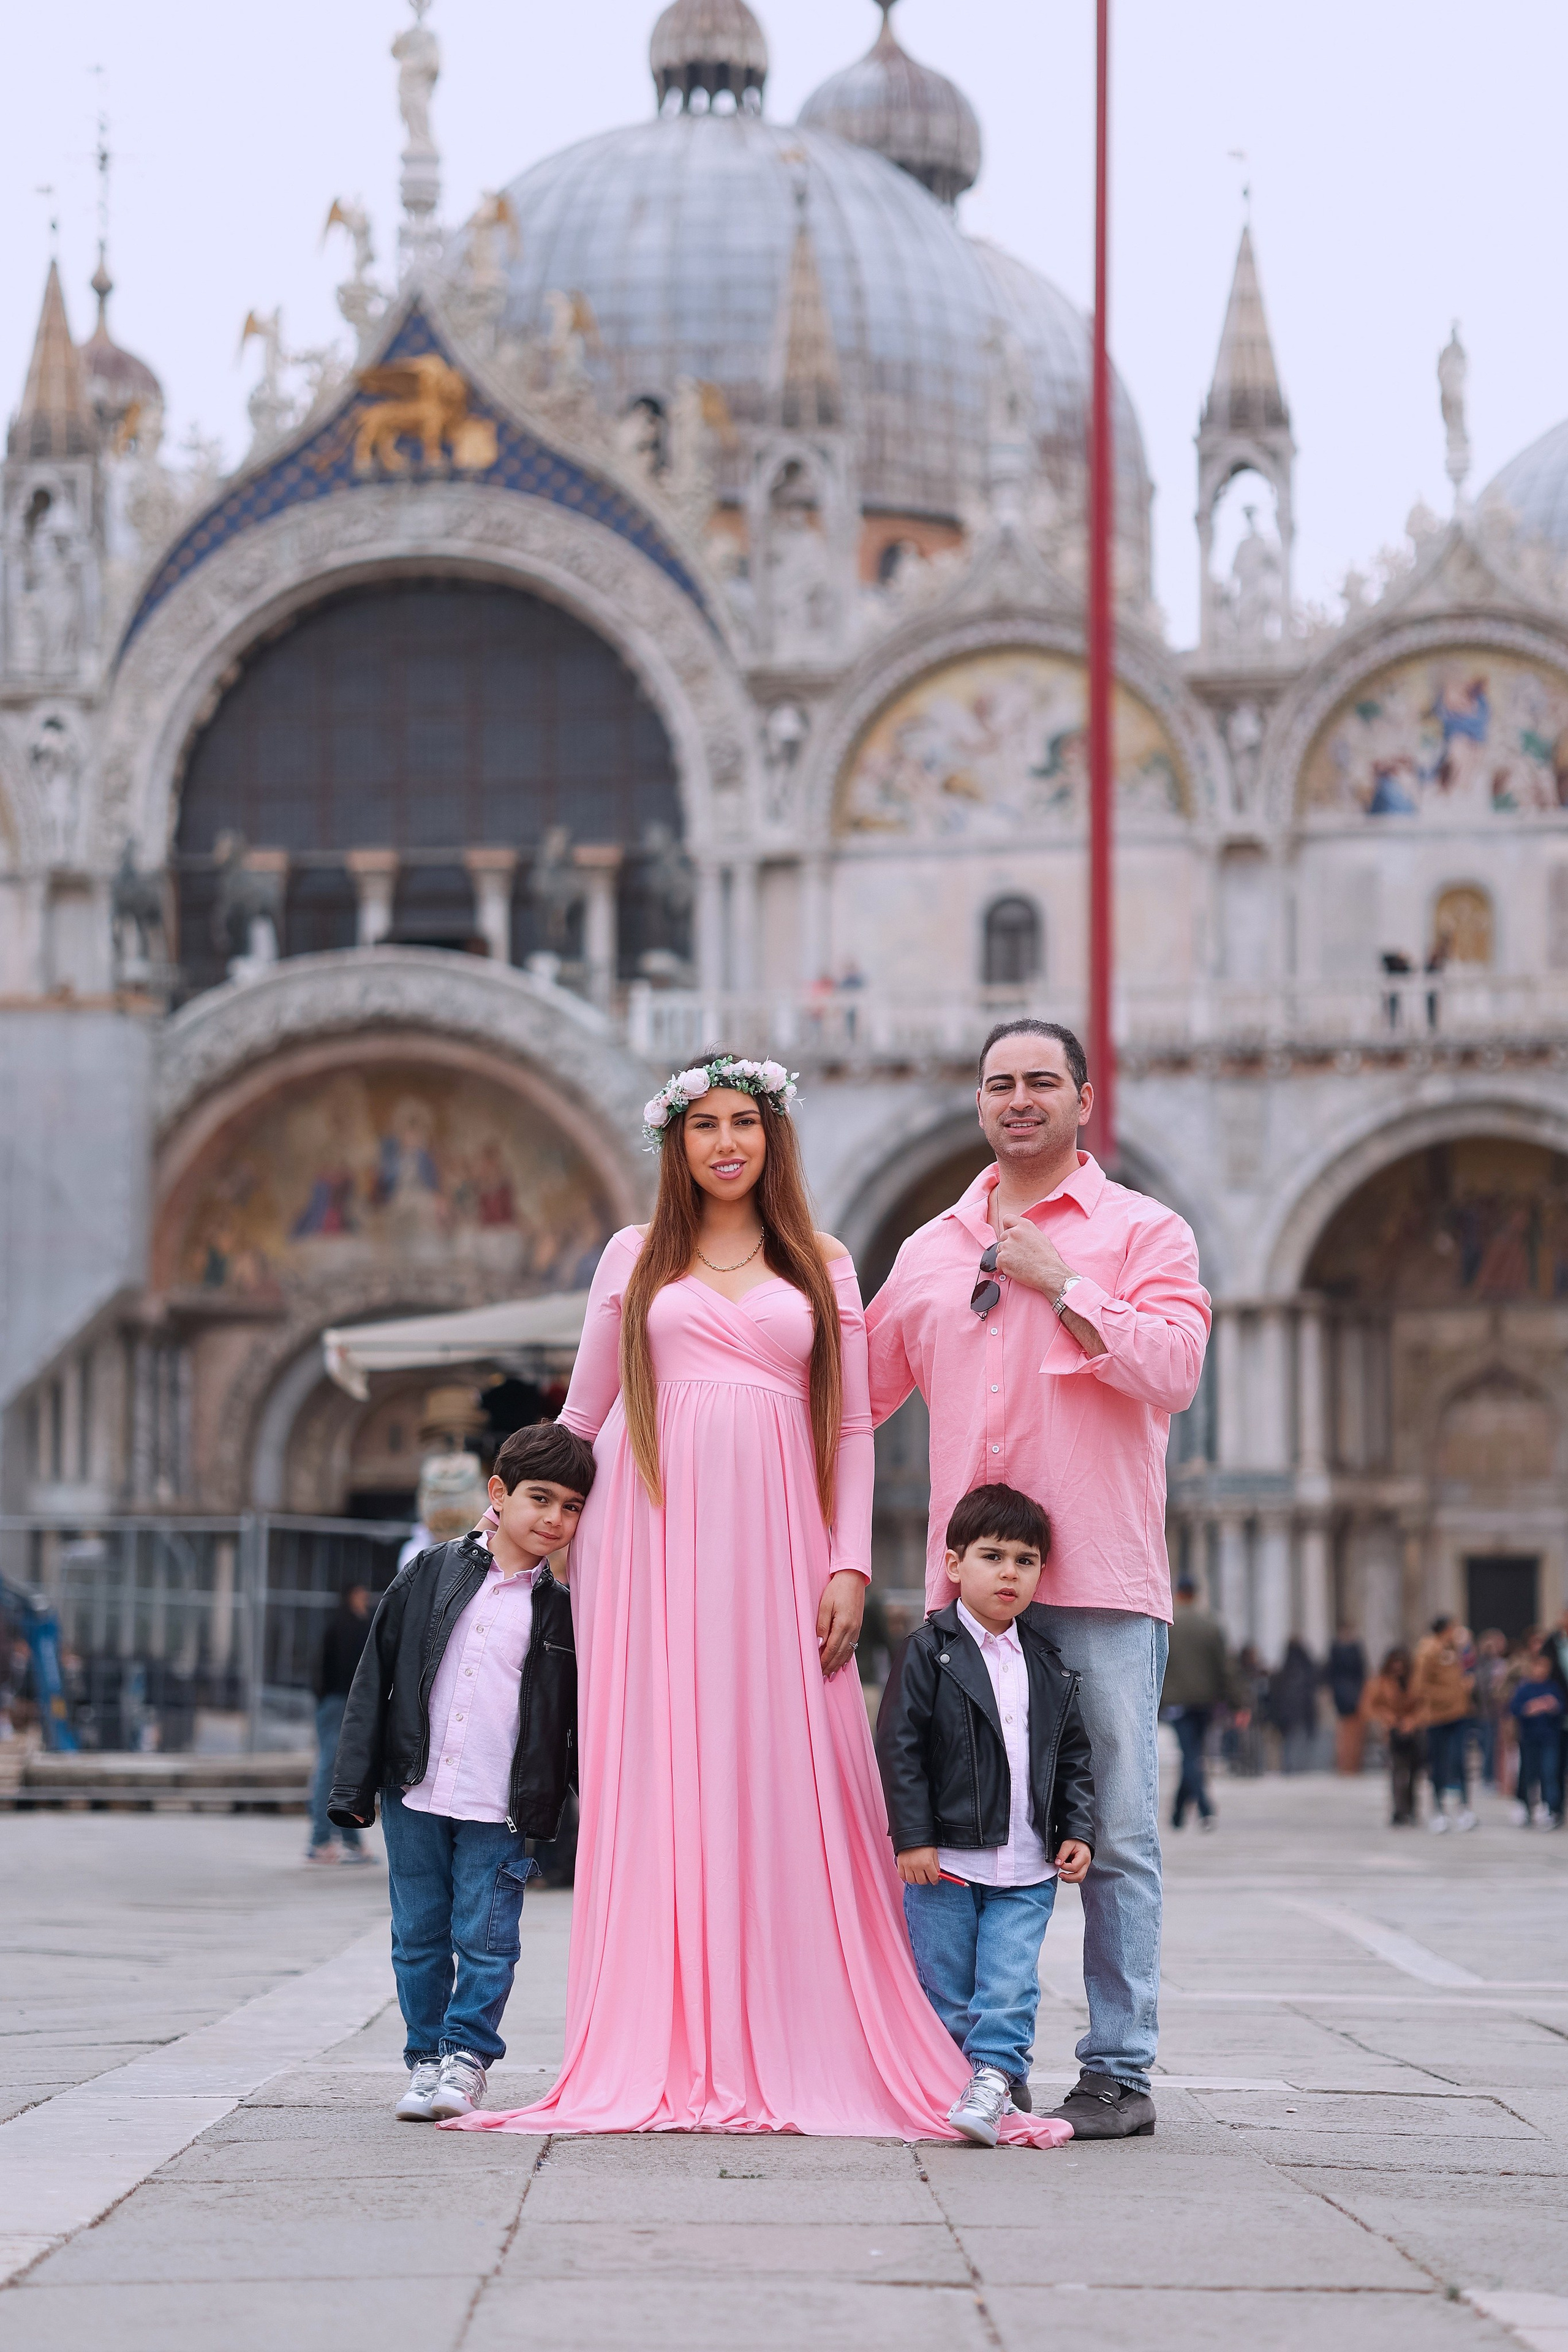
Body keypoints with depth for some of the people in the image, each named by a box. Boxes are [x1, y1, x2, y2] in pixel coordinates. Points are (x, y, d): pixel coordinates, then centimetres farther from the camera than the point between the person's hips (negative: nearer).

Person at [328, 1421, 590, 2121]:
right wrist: (355, 1783, 0)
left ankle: (466, 2057, 11)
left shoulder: (562, 1611, 1)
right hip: (415, 1795, 1)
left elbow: (585, 1718, 6)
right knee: (418, 1935, 9)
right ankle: (427, 2057, 21)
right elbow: (376, 1676, 4)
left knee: (485, 1939, -3)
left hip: (500, 1807, -1)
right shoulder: (430, 1575, 3)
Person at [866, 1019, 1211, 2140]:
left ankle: (1119, 2070, 1)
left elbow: (1171, 1369, -11)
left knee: (1116, 1833, -3)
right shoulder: (932, 1250, 17)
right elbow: (856, 1392, 25)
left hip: (1104, 1582, -4)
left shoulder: (1145, 1232, 5)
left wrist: (1056, 1283, -9)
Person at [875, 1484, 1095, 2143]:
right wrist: (913, 1836, -12)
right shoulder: (929, 1650, -5)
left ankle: (994, 2076, -10)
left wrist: (1078, 1831, 4)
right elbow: (899, 1745, -8)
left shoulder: (1047, 1663, 9)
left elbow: (1073, 1755, 15)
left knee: (1008, 1983, -9)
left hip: (1026, 1868, 3)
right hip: (944, 1858, -3)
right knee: (946, 1987, 5)